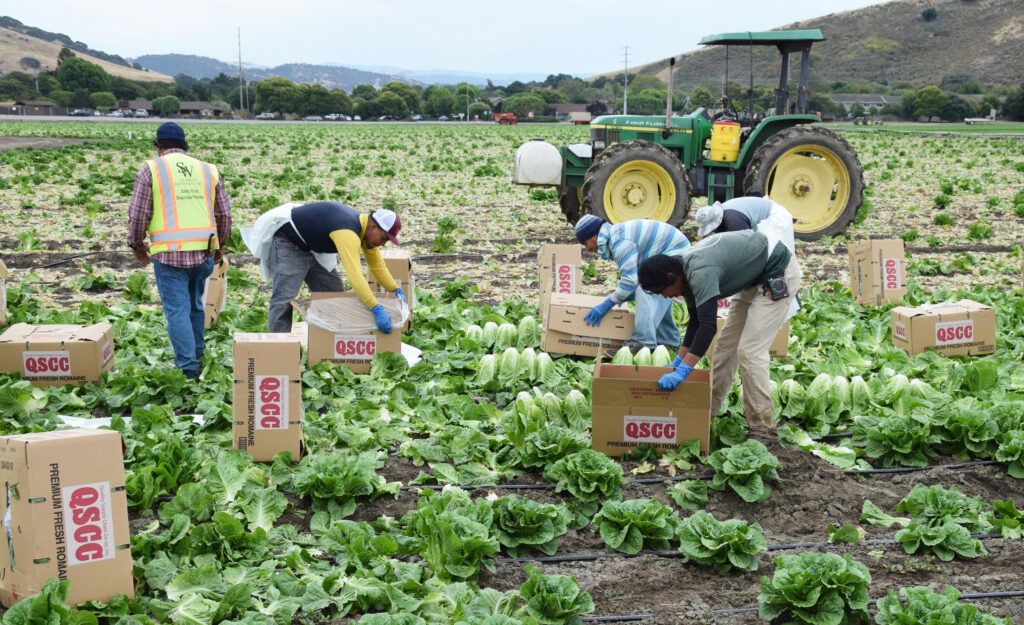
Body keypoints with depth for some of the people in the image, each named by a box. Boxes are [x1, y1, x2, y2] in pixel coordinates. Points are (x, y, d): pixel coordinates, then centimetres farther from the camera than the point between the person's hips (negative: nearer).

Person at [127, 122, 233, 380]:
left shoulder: (151, 169, 1)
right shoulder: (208, 170, 12)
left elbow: (138, 214, -1)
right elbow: (224, 214, 14)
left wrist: (137, 245, 16)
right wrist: (219, 244, 28)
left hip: (169, 253, -4)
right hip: (204, 251, 4)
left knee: (177, 310, -1)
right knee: (195, 305, 22)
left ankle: (189, 367, -4)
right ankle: (197, 352, 34)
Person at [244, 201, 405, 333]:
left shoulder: (366, 230, -7)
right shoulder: (348, 232, -37)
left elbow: (377, 266, 4)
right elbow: (354, 274, -47)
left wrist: (396, 290, -9)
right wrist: (377, 309, -52)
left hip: (313, 248, 10)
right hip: (287, 244, -10)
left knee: (334, 294, 8)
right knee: (284, 300, -18)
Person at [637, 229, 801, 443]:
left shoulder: (700, 272, -31)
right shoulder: (686, 271, -1)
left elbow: (708, 326, -38)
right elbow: (696, 321, 9)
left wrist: (682, 372, -40)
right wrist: (678, 361, 7)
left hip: (778, 275, -10)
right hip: (755, 280, 10)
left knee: (749, 351, -14)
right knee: (727, 344, 13)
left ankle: (764, 429, -8)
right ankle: (709, 408, 23)